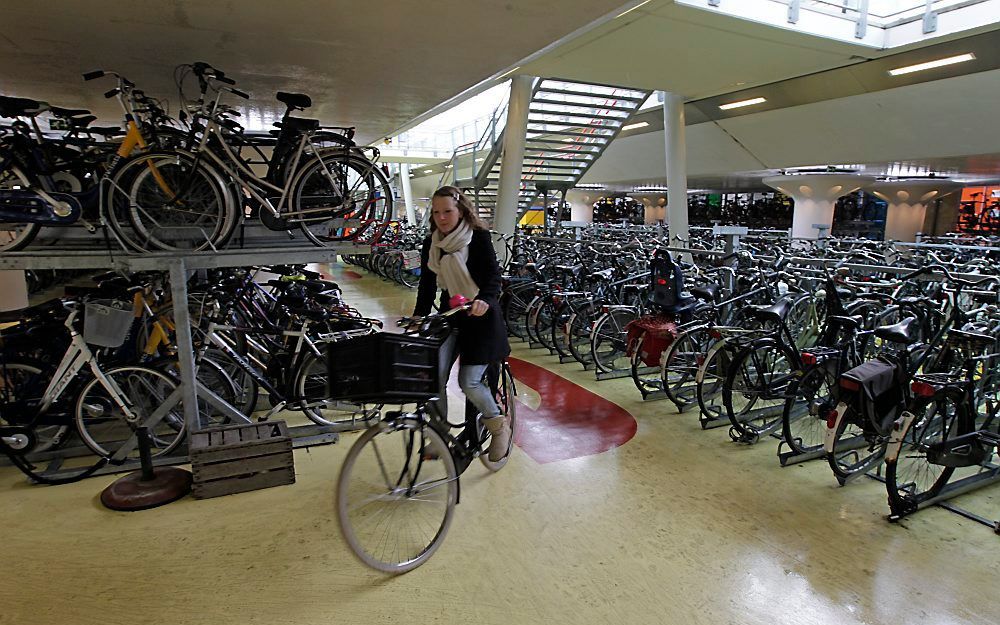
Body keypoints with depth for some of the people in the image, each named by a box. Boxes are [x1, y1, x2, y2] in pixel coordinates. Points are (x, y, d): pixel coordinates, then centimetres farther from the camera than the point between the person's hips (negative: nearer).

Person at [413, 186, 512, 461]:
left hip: (480, 316, -5)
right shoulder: (431, 244, 5)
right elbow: (427, 285, 7)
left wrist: (484, 300, -41)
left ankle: (499, 424, 15)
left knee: (469, 382, -12)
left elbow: (493, 276, -21)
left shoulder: (478, 237, -11)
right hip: (449, 315, 5)